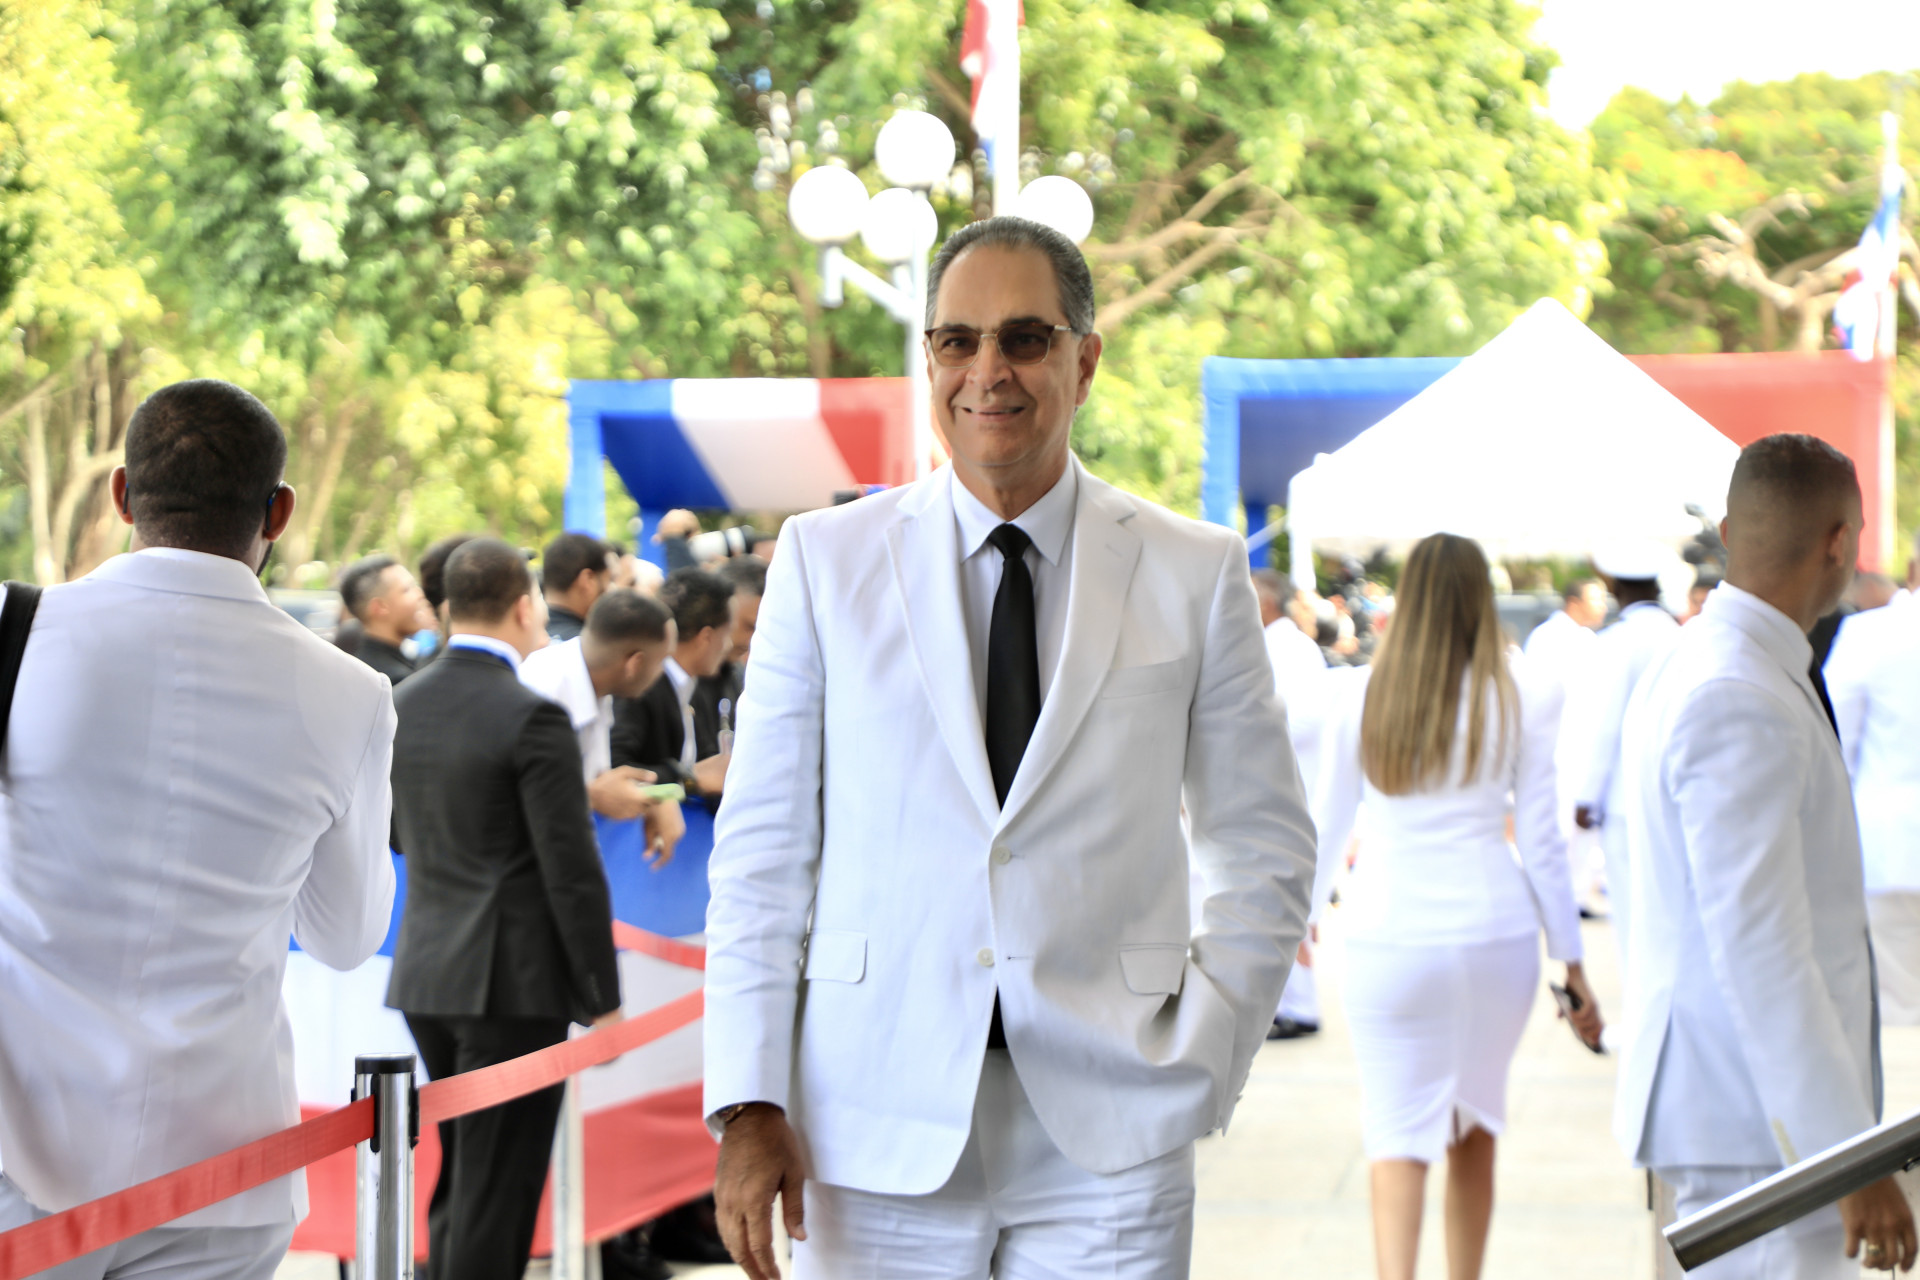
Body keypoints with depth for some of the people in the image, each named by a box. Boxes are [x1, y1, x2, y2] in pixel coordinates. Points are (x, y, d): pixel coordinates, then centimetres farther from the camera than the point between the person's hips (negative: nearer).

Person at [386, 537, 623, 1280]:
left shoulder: (400, 707, 5)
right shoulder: (532, 718, -16)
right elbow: (571, 873, -15)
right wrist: (602, 998, -8)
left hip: (425, 971, 7)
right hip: (513, 981, -7)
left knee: (457, 1179, 18)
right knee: (495, 1191, -2)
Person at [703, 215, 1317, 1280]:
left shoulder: (1195, 573, 6)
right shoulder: (825, 559, 6)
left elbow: (1264, 844, 12)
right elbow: (762, 848, 4)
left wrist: (1201, 1061, 0)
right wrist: (749, 1104, -3)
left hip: (1105, 1143, 0)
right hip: (877, 1140, 0)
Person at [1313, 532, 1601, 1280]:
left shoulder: (1365, 700, 0)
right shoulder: (1521, 698, -2)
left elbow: (1325, 828, 11)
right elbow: (1542, 842, 0)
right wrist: (1572, 964, 8)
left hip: (1386, 936, -1)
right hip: (1494, 931, 1)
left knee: (1399, 1134, -1)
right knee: (1475, 1123, 18)